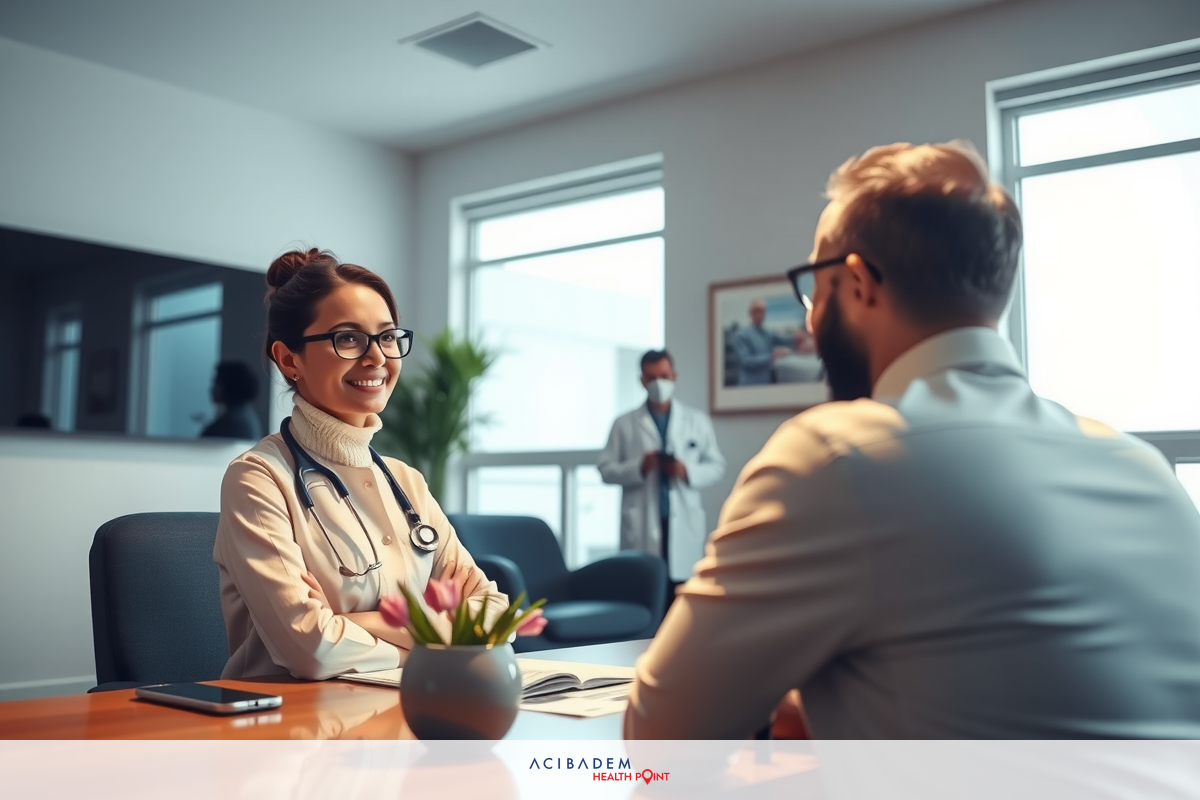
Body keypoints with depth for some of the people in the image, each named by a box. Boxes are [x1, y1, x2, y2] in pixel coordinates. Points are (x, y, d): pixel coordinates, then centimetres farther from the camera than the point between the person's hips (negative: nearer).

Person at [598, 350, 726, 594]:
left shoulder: (698, 421, 10)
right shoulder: (624, 424, 7)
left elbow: (716, 465, 9)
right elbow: (606, 469, 5)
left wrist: (688, 471, -10)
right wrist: (639, 467, -13)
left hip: (684, 526, 1)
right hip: (641, 528, -1)